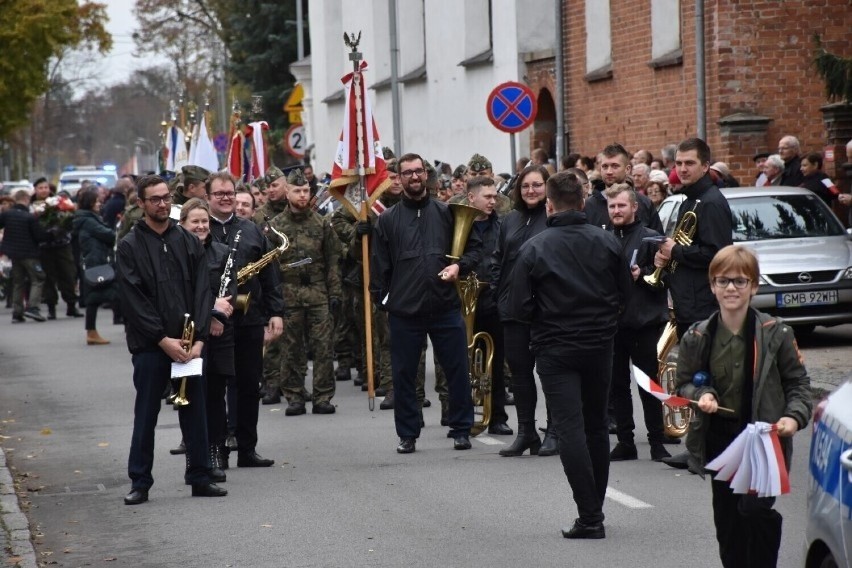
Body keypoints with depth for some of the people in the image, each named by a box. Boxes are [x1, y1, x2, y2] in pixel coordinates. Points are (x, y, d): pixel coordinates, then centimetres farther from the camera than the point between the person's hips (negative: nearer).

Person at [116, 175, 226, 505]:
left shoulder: (188, 242, 8)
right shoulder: (130, 246, -2)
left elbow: (202, 292, 4)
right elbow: (132, 299, -8)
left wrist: (198, 338, -8)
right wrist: (162, 339, -14)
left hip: (189, 343, 3)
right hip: (149, 345, -3)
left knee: (195, 412, 7)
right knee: (146, 415, 3)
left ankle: (200, 478, 15)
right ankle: (140, 483, 9)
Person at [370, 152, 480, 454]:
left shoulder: (447, 213, 6)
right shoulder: (387, 220, 5)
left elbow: (474, 247, 11)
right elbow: (379, 264, 6)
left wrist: (459, 265, -8)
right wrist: (381, 299, -2)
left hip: (446, 307, 0)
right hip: (404, 312, 0)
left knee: (457, 371, 4)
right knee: (403, 375, 5)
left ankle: (461, 429, 16)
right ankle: (407, 434, 16)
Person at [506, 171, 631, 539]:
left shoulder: (534, 249, -11)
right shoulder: (607, 242, -4)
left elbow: (518, 308, -12)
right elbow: (624, 293, 3)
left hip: (555, 348, -3)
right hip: (600, 344, 4)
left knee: (570, 429, -4)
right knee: (596, 427, 16)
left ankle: (590, 518, -10)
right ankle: (594, 511, 23)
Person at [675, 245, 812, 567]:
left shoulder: (775, 333, -6)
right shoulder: (697, 338, 0)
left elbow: (797, 382, 1)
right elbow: (684, 384, 11)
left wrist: (795, 416, -16)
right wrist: (699, 395, -11)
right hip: (720, 441, 4)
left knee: (755, 509, -21)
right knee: (727, 524, 10)